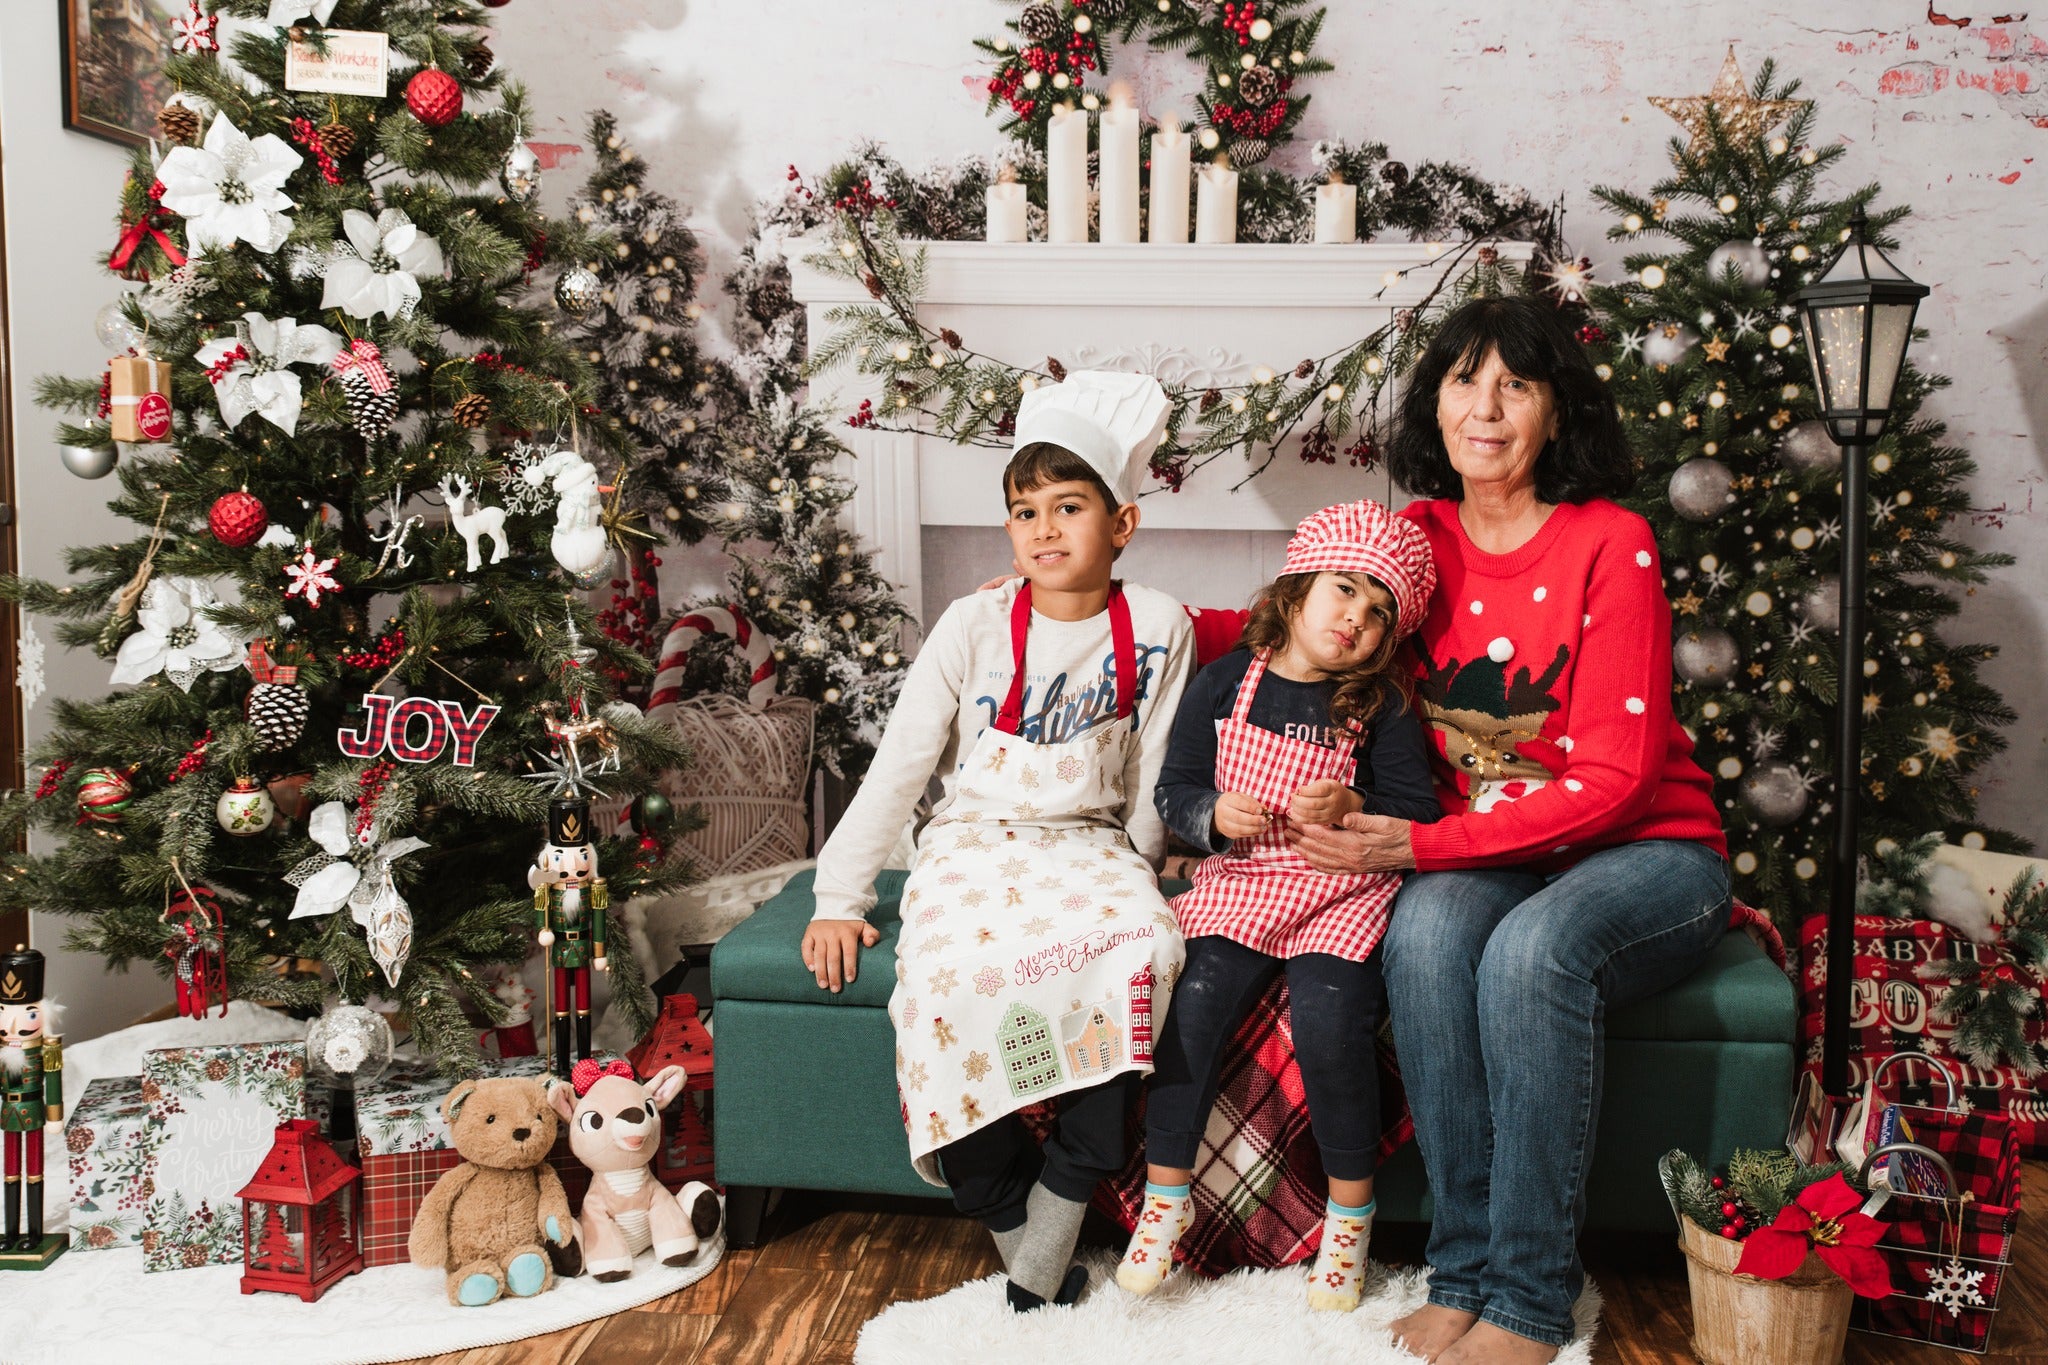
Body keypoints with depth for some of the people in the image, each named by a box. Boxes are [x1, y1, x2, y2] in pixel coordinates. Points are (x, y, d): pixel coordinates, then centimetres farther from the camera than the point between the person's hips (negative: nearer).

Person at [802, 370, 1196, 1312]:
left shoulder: (1156, 628, -1)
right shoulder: (975, 627, -3)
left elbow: (1151, 780, 6)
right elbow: (897, 767, -2)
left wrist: (1128, 876, 3)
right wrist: (839, 898, -5)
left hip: (1089, 845, 1)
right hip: (975, 841, 0)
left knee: (1142, 950, -32)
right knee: (957, 970, -33)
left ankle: (1040, 1266, -21)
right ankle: (1014, 1228, -15)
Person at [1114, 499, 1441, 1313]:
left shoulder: (1381, 706, 0)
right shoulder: (1226, 684, 3)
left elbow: (1420, 813, -2)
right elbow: (1174, 791, 6)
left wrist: (1353, 809, -20)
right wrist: (1214, 814, -15)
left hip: (1345, 888, -2)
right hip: (1241, 879, 2)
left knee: (1329, 1022, -23)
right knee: (1194, 1002, -20)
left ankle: (1350, 1210, 2)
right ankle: (1165, 1196, 0)